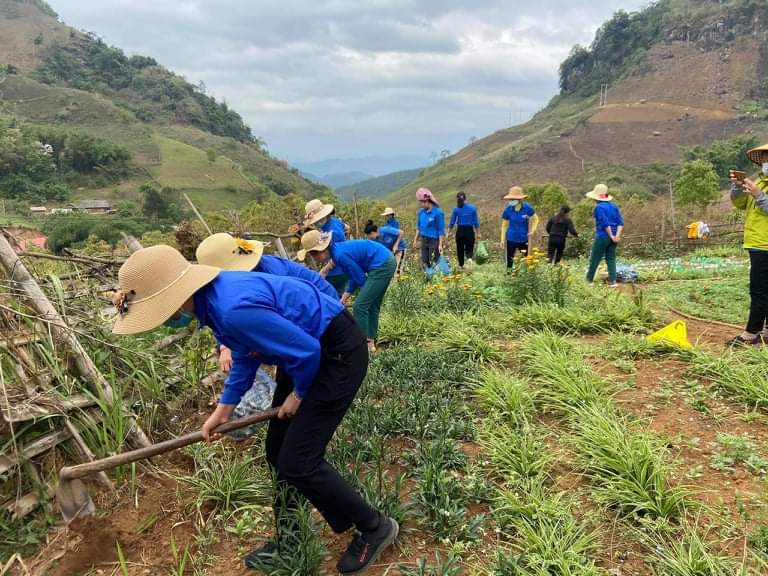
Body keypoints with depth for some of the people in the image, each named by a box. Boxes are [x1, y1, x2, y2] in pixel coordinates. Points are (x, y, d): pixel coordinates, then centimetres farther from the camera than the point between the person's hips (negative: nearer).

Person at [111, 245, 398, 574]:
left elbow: (306, 351, -26)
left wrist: (298, 395, -6)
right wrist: (223, 409, 14)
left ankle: (375, 528, 15)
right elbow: (246, 354, 15)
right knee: (278, 452, 14)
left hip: (337, 353, -10)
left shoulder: (235, 309, -33)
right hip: (309, 350, 10)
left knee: (298, 461, -6)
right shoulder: (214, 296, -1)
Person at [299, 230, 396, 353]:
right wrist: (346, 295, 10)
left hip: (381, 265, -10)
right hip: (387, 262, 10)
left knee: (360, 306, -5)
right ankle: (370, 343, 26)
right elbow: (355, 275, 16)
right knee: (372, 305, 17)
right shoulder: (337, 250, 9)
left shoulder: (340, 255, -20)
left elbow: (360, 278, -12)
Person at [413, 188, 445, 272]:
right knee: (425, 263, 11)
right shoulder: (421, 212, 4)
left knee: (433, 264, -5)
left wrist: (440, 244, -15)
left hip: (434, 241, -6)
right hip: (424, 241, 6)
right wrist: (416, 240, 13)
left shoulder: (438, 212, -15)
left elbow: (441, 230, -12)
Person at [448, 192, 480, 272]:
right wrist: (478, 233, 7)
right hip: (470, 231, 0)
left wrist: (448, 233, 10)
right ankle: (469, 259, -23)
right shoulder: (472, 208, -3)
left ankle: (461, 266, 24)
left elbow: (452, 222, 0)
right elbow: (476, 221, 0)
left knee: (460, 248, 15)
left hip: (460, 231, 0)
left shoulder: (456, 209, -4)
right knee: (469, 248, 9)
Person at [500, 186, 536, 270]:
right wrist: (503, 240, 2)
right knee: (509, 261, 4)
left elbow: (534, 219, 6)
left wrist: (532, 230, -9)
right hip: (511, 239, 0)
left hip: (524, 239, 0)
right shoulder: (508, 210, -7)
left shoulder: (527, 208, -11)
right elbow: (504, 225, 3)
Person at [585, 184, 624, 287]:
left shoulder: (599, 207, -10)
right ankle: (612, 281, 3)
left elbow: (605, 223, -17)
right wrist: (617, 235, -6)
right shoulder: (614, 206, 11)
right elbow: (620, 222, 2)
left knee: (595, 259, 4)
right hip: (613, 237, 6)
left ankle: (589, 279, 13)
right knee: (611, 259, 10)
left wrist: (611, 236, -12)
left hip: (602, 236, -6)